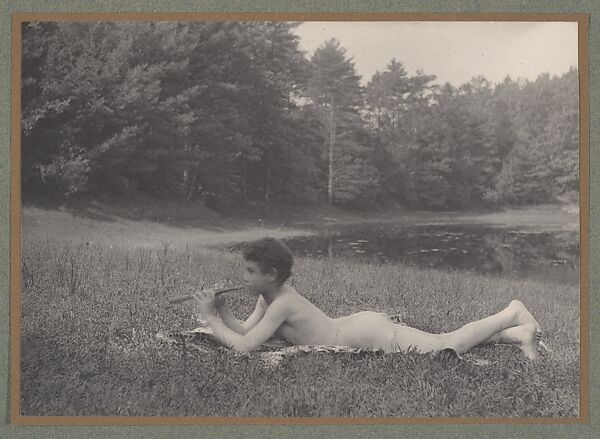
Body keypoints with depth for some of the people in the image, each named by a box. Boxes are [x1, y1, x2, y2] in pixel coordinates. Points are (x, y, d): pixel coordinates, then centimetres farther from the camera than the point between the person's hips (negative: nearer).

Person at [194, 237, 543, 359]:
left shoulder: (282, 304, -21)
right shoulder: (269, 297, 6)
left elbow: (244, 346, -26)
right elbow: (245, 330, 9)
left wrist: (209, 317, -18)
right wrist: (221, 309, -5)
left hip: (374, 335, -8)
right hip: (364, 324, 8)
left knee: (448, 345, -4)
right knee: (445, 341, 15)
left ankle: (512, 315, 8)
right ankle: (514, 334, 20)